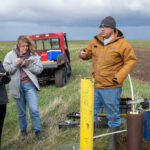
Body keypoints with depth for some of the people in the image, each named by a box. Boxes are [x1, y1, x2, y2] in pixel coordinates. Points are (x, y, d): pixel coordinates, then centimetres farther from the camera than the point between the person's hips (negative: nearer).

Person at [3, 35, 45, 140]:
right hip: (17, 86, 0)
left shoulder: (33, 55, 1)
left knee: (34, 110, -5)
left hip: (29, 85, 0)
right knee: (21, 112, 13)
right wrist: (15, 64, -20)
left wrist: (28, 65, -16)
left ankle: (38, 131, 9)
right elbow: (5, 70, -4)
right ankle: (23, 131, 30)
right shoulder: (10, 55, 0)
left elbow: (39, 69, -1)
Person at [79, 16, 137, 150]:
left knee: (113, 114, 8)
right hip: (95, 85, 5)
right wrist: (83, 54, -4)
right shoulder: (95, 41, 6)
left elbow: (130, 60, -6)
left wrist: (119, 77, -15)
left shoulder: (121, 43, -8)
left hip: (111, 87, -5)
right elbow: (88, 53, 21)